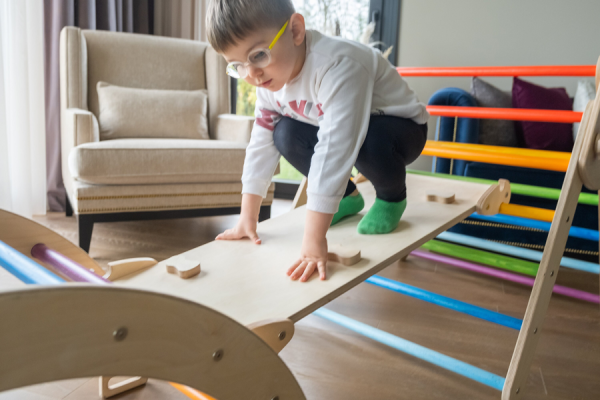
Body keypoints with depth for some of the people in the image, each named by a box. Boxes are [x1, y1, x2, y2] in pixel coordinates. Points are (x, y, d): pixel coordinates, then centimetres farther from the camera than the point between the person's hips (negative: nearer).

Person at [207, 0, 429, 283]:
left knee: (371, 141, -38)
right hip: (343, 127, 6)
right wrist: (248, 219, -11)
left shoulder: (339, 67, -39)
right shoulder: (270, 77, -14)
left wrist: (314, 239, -47)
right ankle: (347, 197, 6)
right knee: (287, 135, -17)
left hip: (402, 128, -6)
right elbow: (261, 144, -10)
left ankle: (392, 196, -3)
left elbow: (333, 151, -46)